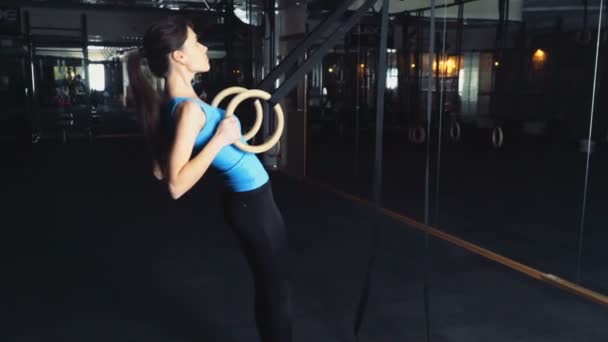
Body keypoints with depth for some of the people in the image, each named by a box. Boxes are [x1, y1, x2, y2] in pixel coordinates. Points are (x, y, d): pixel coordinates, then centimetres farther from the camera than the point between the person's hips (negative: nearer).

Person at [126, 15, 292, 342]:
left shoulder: (175, 102, 3)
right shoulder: (189, 108, -25)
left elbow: (161, 171, 10)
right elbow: (176, 185, -31)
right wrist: (219, 139, -28)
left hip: (245, 198, 9)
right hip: (253, 202, -9)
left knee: (266, 285, 22)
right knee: (276, 287, 8)